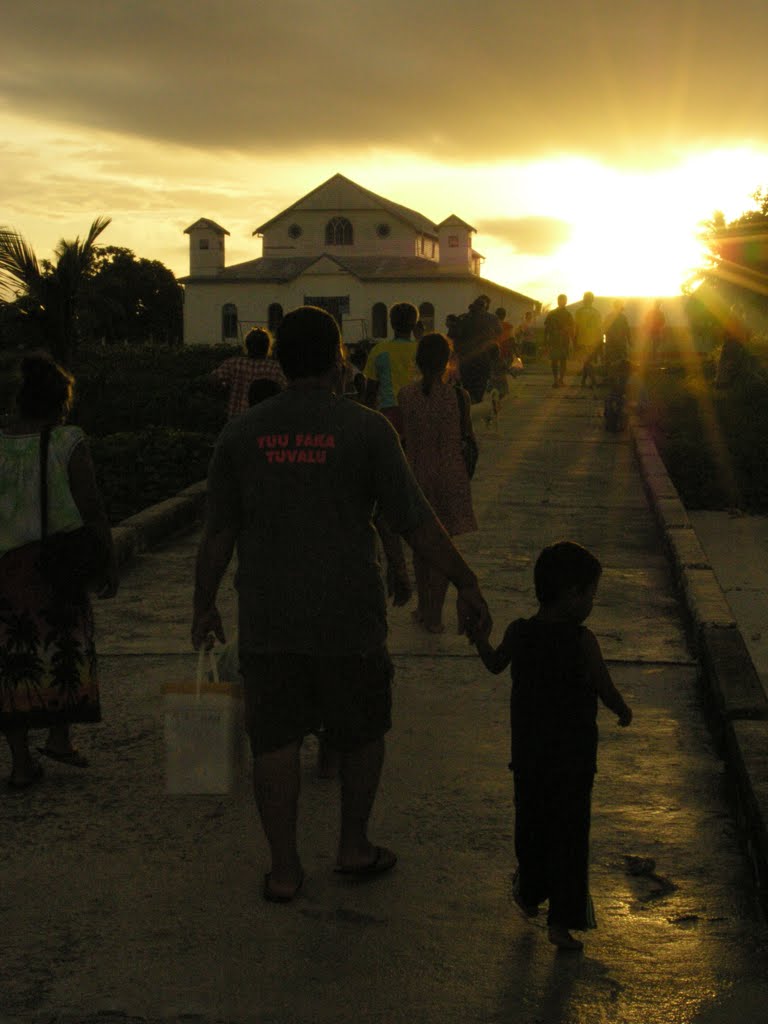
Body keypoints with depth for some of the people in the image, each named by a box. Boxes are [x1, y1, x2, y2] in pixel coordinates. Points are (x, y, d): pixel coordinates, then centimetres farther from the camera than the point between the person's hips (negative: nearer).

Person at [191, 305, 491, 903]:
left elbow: (218, 534, 3)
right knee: (362, 731, 18)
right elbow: (416, 523, -8)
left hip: (267, 619, 2)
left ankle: (284, 869, 16)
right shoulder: (366, 429, -8)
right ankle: (354, 847, 28)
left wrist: (205, 606, 15)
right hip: (349, 617, -2)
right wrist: (466, 584, 0)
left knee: (276, 740, 10)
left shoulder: (242, 434, 0)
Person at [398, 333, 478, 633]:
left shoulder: (405, 395, -7)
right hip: (450, 477, -2)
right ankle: (434, 614, 10)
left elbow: (401, 440, -2)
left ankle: (423, 605, 26)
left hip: (416, 474, 2)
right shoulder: (457, 395, -11)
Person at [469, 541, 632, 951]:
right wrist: (624, 713, 12)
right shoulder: (582, 641, -17)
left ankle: (530, 894, 38)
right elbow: (607, 691, -9)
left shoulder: (518, 633, -5)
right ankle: (562, 920, 6)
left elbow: (495, 664, 14)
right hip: (573, 755, -4)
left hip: (528, 753, 4)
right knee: (570, 833, 5)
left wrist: (479, 636, 32)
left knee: (530, 824, 21)